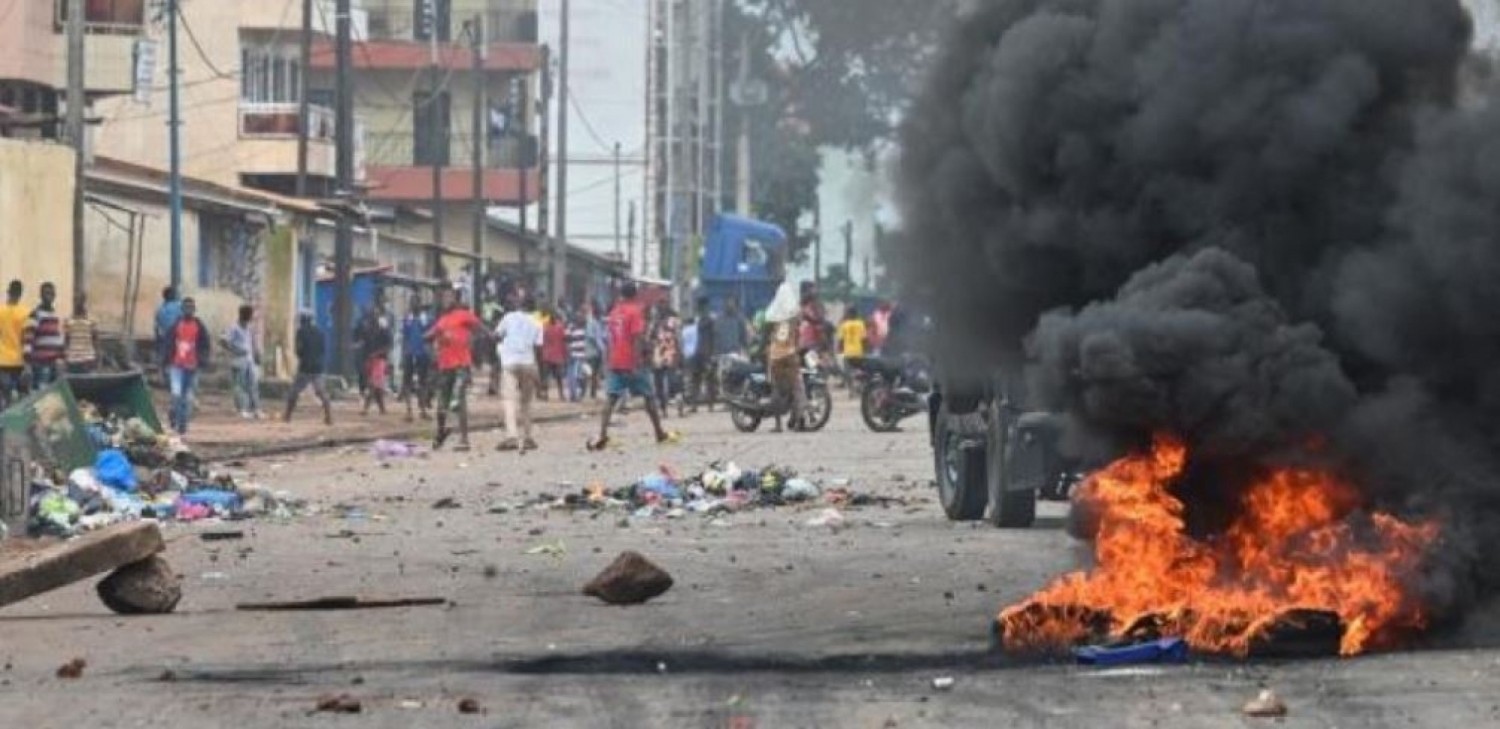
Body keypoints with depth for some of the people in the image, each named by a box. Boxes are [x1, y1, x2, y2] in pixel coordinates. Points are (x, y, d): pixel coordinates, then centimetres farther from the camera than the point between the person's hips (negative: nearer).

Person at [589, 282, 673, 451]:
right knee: (649, 397, 11)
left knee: (611, 399, -3)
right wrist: (637, 363, -20)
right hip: (632, 363, -5)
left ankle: (602, 437, -19)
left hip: (615, 363, 5)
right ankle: (660, 434, 21)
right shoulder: (635, 311, -9)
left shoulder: (615, 311, 10)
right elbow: (637, 338, -16)